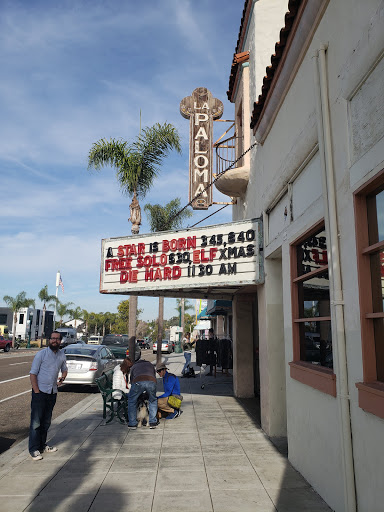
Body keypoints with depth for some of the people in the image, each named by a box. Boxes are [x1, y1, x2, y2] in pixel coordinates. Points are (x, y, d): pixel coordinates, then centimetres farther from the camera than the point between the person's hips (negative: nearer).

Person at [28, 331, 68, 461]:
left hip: (53, 393, 5)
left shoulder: (62, 355, 7)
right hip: (40, 392, -5)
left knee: (46, 421, 14)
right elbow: (33, 374, -9)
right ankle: (34, 449, 8)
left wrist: (62, 378, 2)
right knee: (36, 421, -2)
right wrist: (36, 392, -14)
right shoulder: (41, 354, -8)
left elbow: (64, 369, 23)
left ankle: (42, 445, 27)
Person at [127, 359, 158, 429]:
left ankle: (132, 424, 21)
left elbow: (132, 380, 40)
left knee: (132, 402, 21)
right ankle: (153, 423, 25)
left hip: (138, 381, -1)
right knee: (153, 401, 26)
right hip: (151, 381, 1)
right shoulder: (150, 365, 43)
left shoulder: (134, 366, 41)